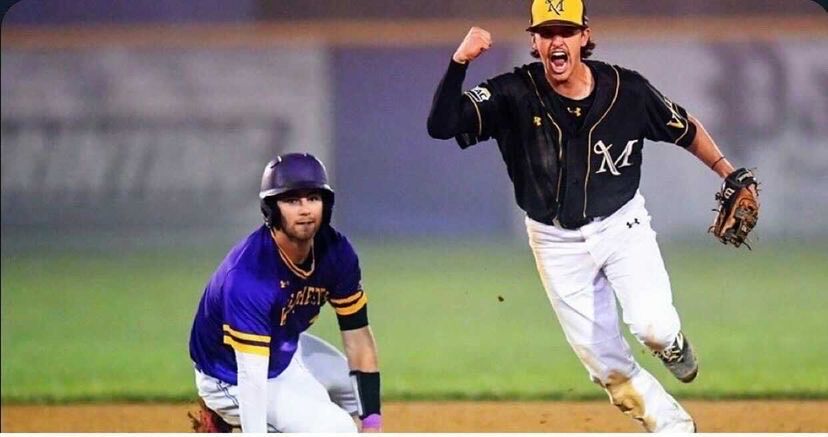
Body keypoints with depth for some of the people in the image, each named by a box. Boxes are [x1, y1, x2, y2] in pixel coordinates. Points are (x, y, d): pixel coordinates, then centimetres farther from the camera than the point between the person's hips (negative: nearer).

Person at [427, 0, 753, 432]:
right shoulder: (514, 95, -18)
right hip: (557, 243, 1)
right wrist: (459, 62, -40)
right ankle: (675, 427, 27)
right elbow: (441, 125, -28)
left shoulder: (627, 90, -14)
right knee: (605, 363, 5)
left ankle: (672, 346, 14)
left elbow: (685, 129, 2)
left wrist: (729, 174, -4)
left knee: (652, 325, -23)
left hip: (621, 224, -1)